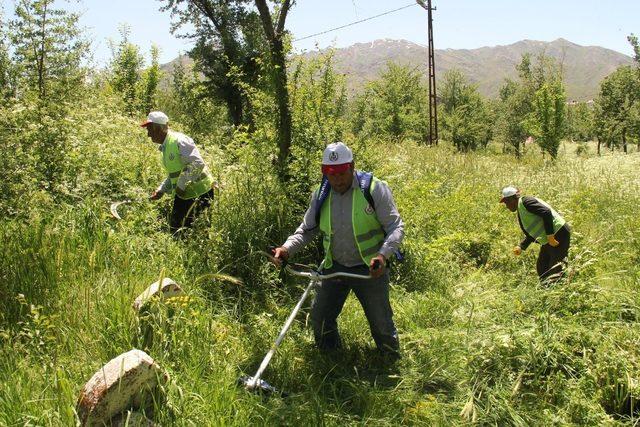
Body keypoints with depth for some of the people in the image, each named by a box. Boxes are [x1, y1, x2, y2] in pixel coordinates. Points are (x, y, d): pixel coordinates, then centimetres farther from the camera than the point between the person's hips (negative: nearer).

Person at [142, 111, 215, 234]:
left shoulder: (179, 141, -18)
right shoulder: (165, 147, 12)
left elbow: (197, 164, -26)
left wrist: (181, 185, -22)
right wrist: (161, 190, 8)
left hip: (200, 192, -9)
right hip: (182, 193, 9)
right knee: (174, 227, 12)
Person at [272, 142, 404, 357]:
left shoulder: (374, 189, -17)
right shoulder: (320, 195, -3)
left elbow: (396, 227, -15)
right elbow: (306, 230, 7)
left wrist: (383, 254, -33)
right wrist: (287, 249, -12)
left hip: (369, 269, -4)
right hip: (334, 267, 4)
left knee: (381, 323, 8)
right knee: (319, 318, 12)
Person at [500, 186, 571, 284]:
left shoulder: (525, 201, -13)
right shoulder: (520, 213, 18)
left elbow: (546, 213, -24)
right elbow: (530, 234, 23)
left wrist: (550, 236, -26)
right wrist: (521, 247, 10)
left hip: (559, 233, -11)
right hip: (548, 241, 11)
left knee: (556, 268, -13)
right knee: (541, 268, 13)